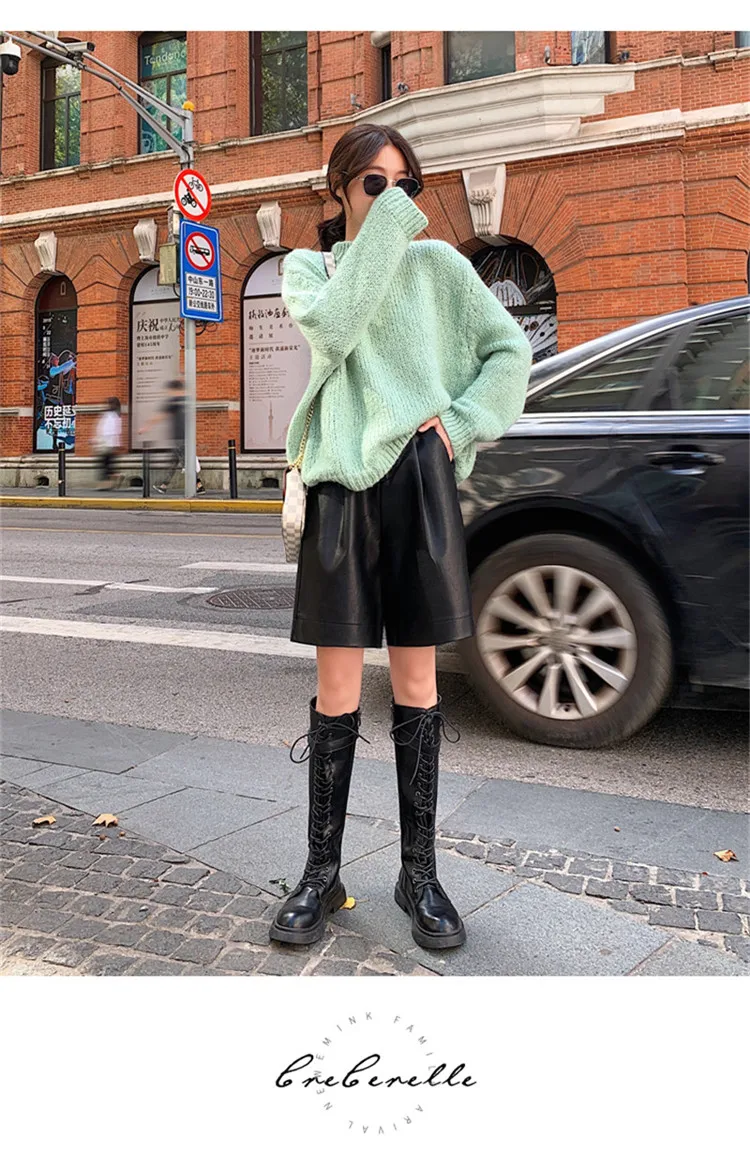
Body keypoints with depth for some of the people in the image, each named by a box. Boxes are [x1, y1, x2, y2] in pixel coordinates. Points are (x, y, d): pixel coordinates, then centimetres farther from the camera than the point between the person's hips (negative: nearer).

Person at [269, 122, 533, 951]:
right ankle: (321, 873, 14)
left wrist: (461, 421, -1)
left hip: (418, 477, 0)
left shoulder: (437, 262, 12)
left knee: (416, 682, 5)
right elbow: (333, 328, -10)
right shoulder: (305, 267, 12)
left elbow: (509, 349, 12)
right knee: (336, 688, 1)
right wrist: (384, 230, -8)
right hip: (341, 481, 0)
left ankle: (419, 874, 15)